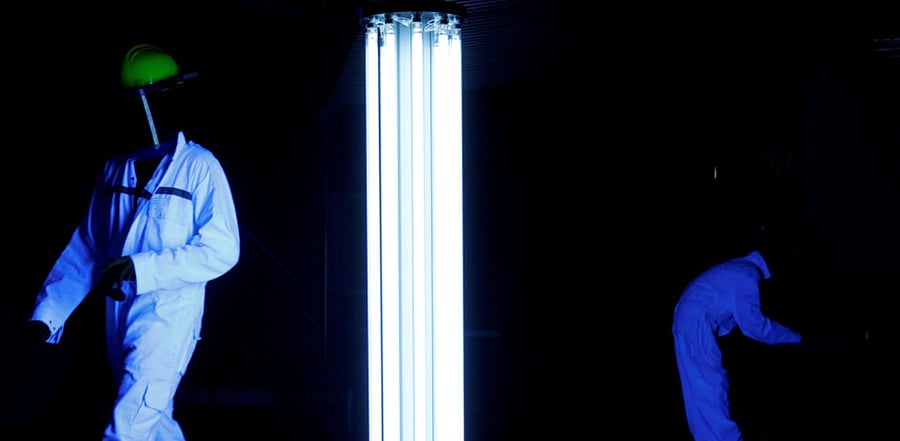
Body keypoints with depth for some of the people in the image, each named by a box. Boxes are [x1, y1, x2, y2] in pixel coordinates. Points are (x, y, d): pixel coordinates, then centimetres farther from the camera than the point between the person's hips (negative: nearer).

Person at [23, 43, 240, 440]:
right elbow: (85, 249, 13)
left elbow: (222, 249, -14)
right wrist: (47, 313, 5)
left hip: (169, 319, -7)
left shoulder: (198, 166, -7)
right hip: (119, 319, 7)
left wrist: (141, 267, -21)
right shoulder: (115, 169, 11)